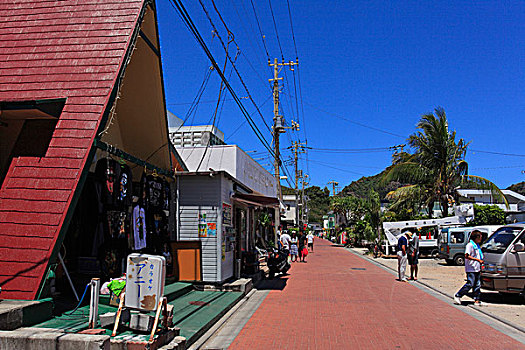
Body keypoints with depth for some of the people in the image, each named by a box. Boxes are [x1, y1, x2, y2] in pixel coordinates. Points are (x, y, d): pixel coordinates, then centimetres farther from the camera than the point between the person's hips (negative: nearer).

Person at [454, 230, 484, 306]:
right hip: (471, 269, -9)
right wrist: (478, 260, -24)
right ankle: (457, 296, 2)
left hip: (477, 269, 9)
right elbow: (467, 256, -23)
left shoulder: (477, 245, 15)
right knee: (470, 284, -8)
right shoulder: (470, 245, -13)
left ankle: (477, 300, 13)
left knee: (477, 285, 7)